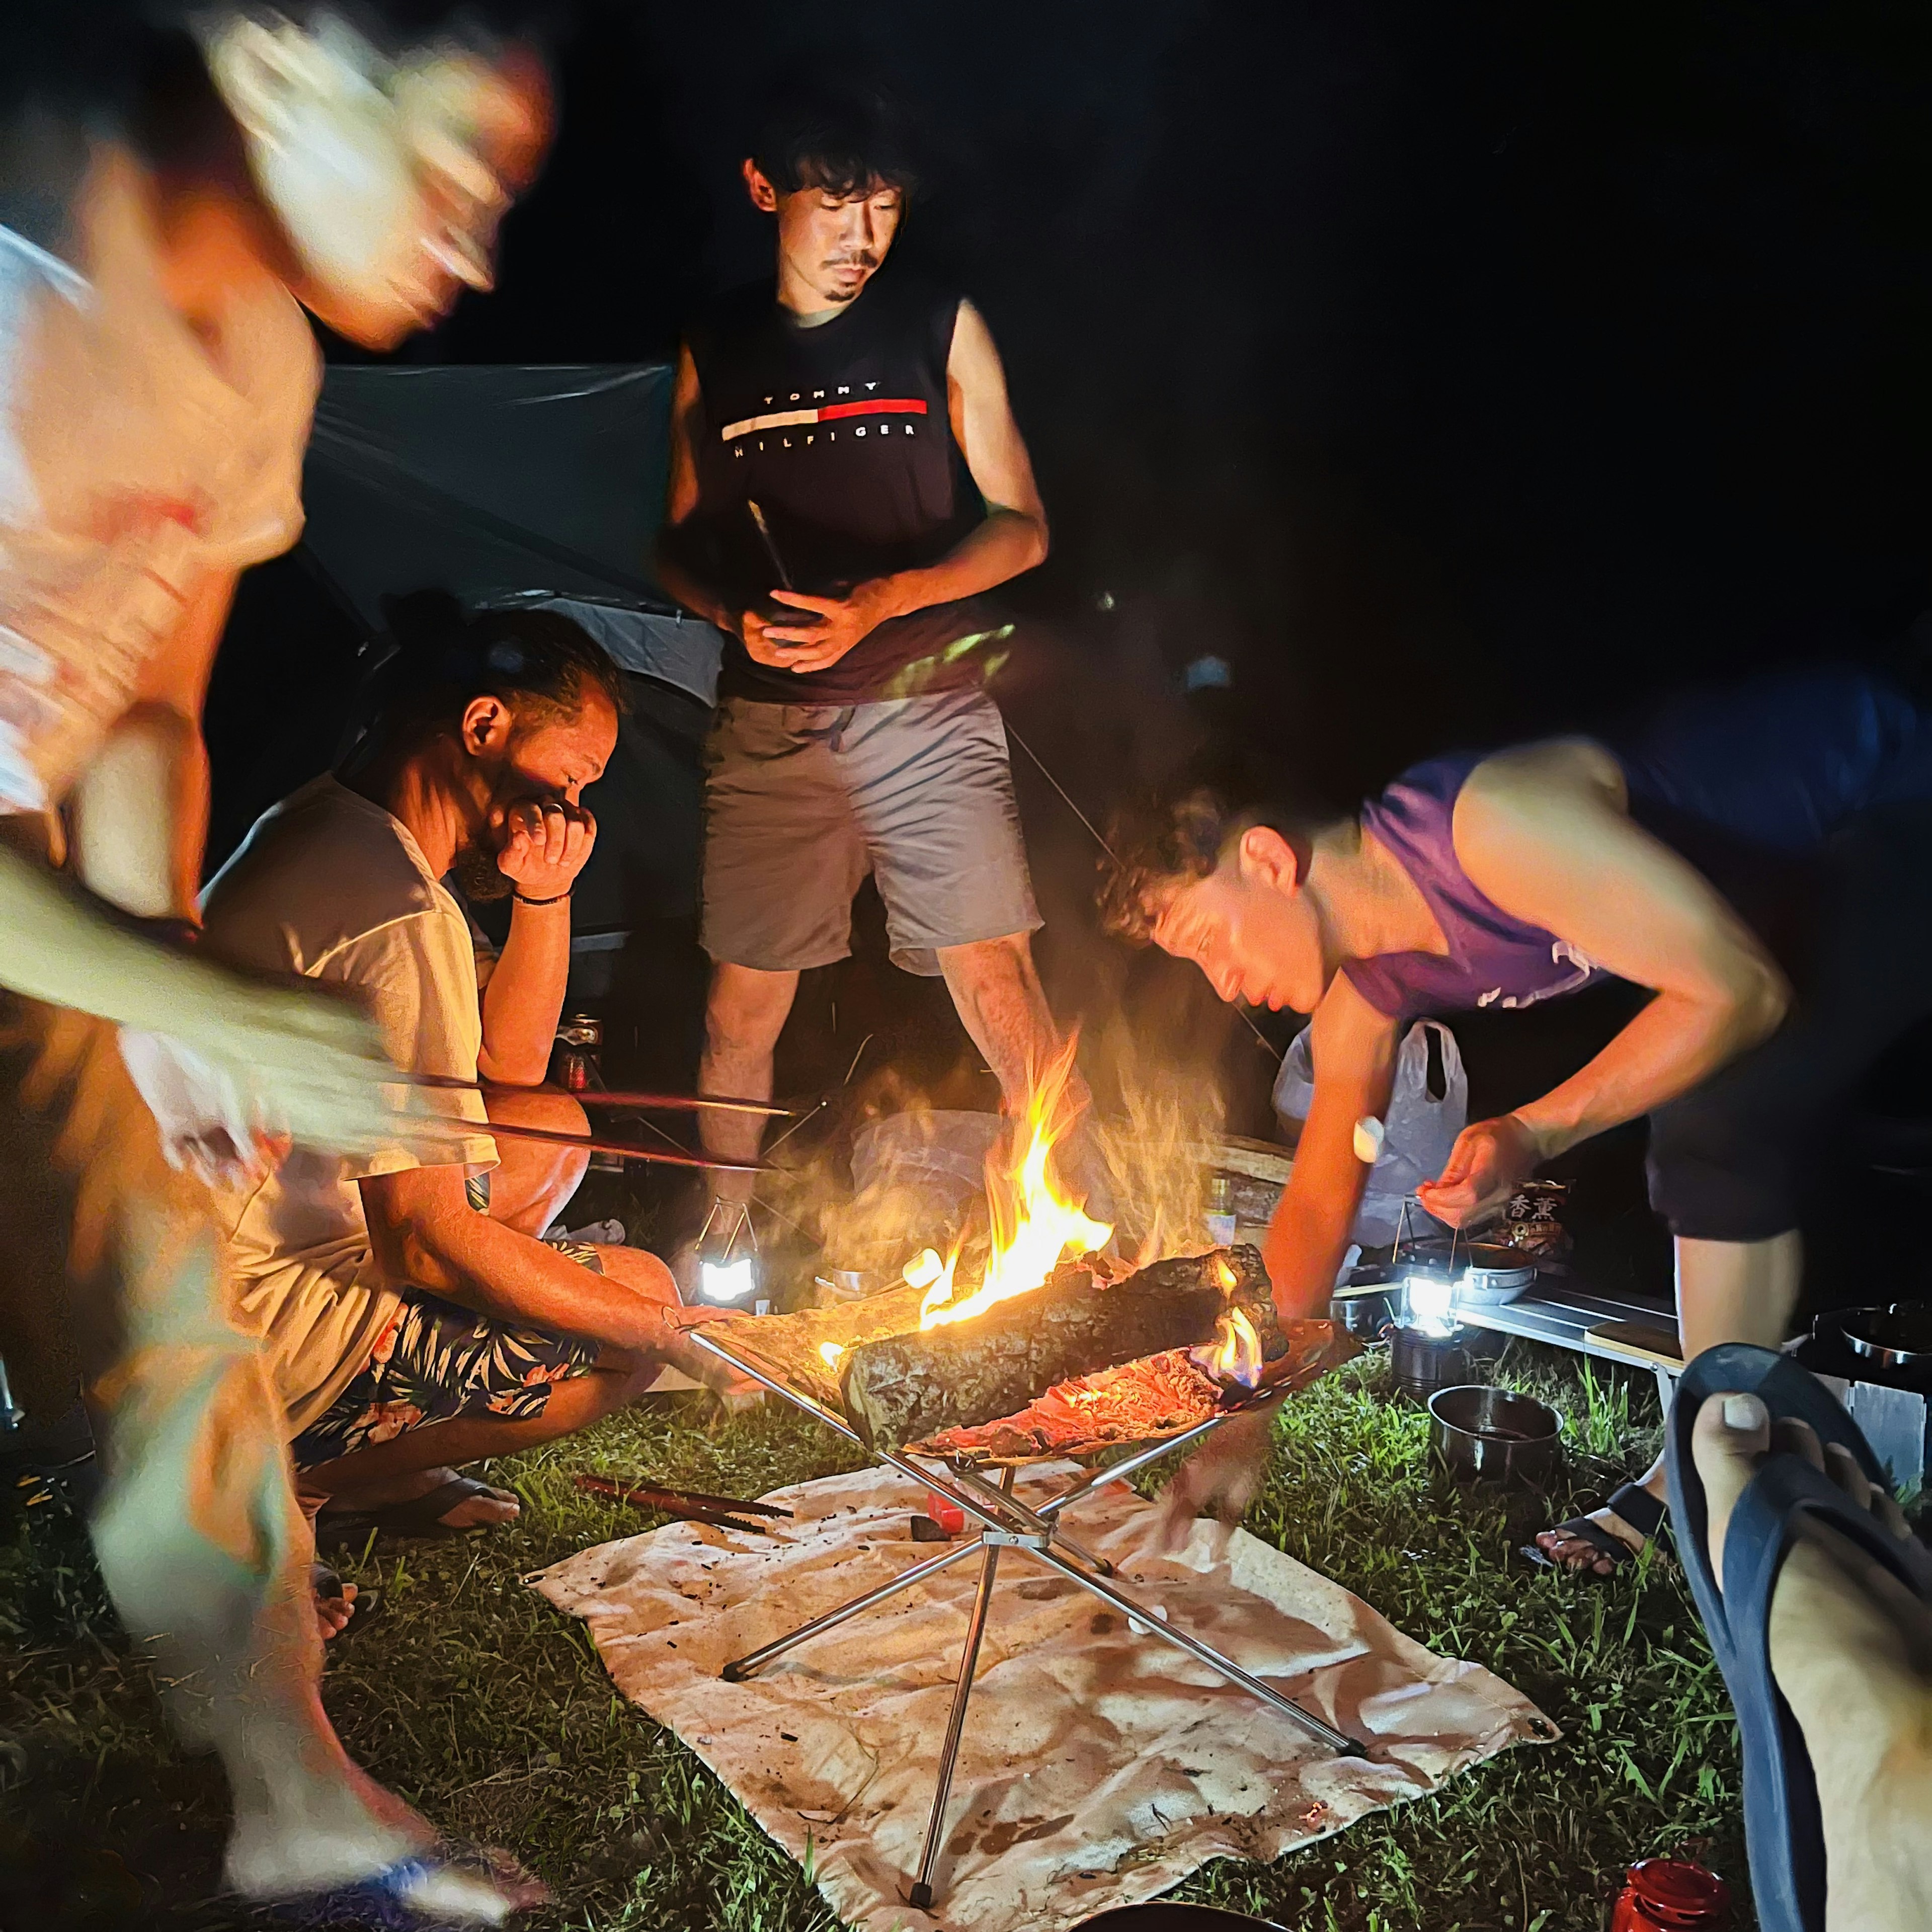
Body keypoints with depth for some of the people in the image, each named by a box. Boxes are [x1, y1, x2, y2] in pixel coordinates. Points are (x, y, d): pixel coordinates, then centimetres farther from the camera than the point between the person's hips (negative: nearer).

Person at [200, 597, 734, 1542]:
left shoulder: (315, 828, 8)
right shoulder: (400, 915, -26)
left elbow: (507, 1070, 14)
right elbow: (425, 1240, -26)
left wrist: (544, 896, -2)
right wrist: (656, 1327, -15)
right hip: (249, 1344, -10)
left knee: (556, 1130, 16)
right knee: (640, 1291, -7)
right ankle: (283, 1476, 0)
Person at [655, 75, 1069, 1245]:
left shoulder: (942, 326, 5)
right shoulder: (713, 351, 11)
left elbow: (1021, 528, 3)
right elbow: (680, 544, 18)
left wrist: (878, 603, -12)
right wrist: (735, 615, -6)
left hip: (929, 708, -2)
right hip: (768, 721, 2)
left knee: (997, 980, -9)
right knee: (744, 1002, 5)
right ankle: (722, 1238, 24)